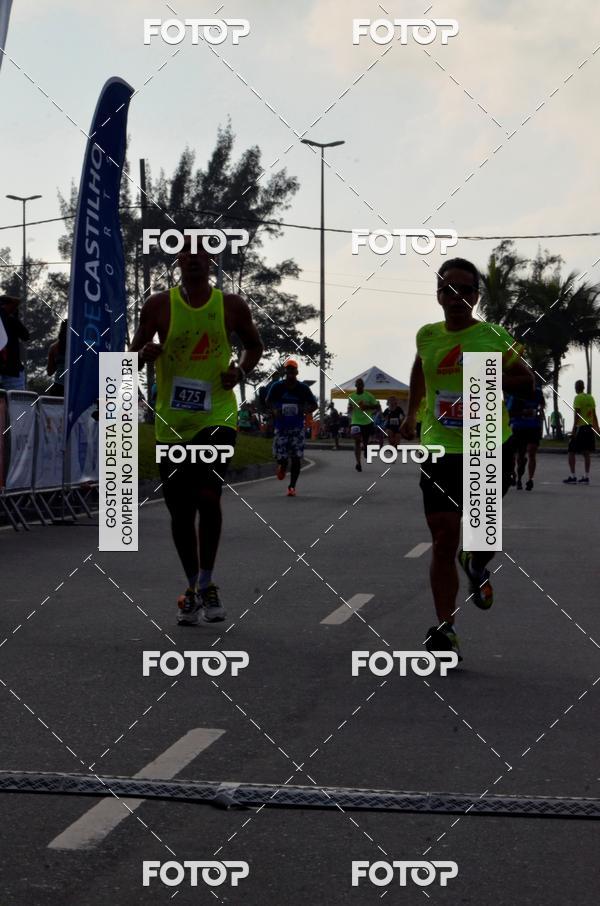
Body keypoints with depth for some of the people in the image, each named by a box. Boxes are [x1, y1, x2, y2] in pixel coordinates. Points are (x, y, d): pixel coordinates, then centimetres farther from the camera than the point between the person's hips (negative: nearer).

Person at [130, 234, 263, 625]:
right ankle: (193, 587, 23)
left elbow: (255, 345, 17)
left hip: (217, 416, -1)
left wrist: (241, 371, -3)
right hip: (172, 422, 1)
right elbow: (134, 352, 7)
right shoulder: (159, 305, 0)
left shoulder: (231, 305, 2)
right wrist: (146, 353, -17)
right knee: (181, 512, 6)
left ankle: (206, 584, -3)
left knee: (208, 495, -19)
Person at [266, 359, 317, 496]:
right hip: (281, 427, 0)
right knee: (280, 455, -5)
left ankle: (292, 486, 6)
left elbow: (314, 405, 5)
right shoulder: (277, 386, -3)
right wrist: (274, 410, -9)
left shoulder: (303, 388, -3)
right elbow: (268, 401, 12)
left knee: (296, 457, -5)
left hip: (297, 427, 0)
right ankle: (282, 466, 34)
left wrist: (306, 411, -17)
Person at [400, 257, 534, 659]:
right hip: (440, 449, 2)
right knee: (443, 538, -3)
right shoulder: (427, 335, 7)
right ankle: (445, 629, 1)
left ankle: (476, 565, 36)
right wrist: (411, 413, 29)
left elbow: (528, 382, 4)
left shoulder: (495, 336, -1)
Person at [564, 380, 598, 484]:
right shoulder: (591, 398, 12)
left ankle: (573, 476, -6)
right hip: (589, 427, 7)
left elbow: (577, 414, -15)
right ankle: (586, 477, 7)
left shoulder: (578, 398, -9)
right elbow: (594, 415, 13)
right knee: (586, 453, 9)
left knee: (571, 452, -1)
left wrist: (574, 429, -16)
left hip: (580, 427, -7)